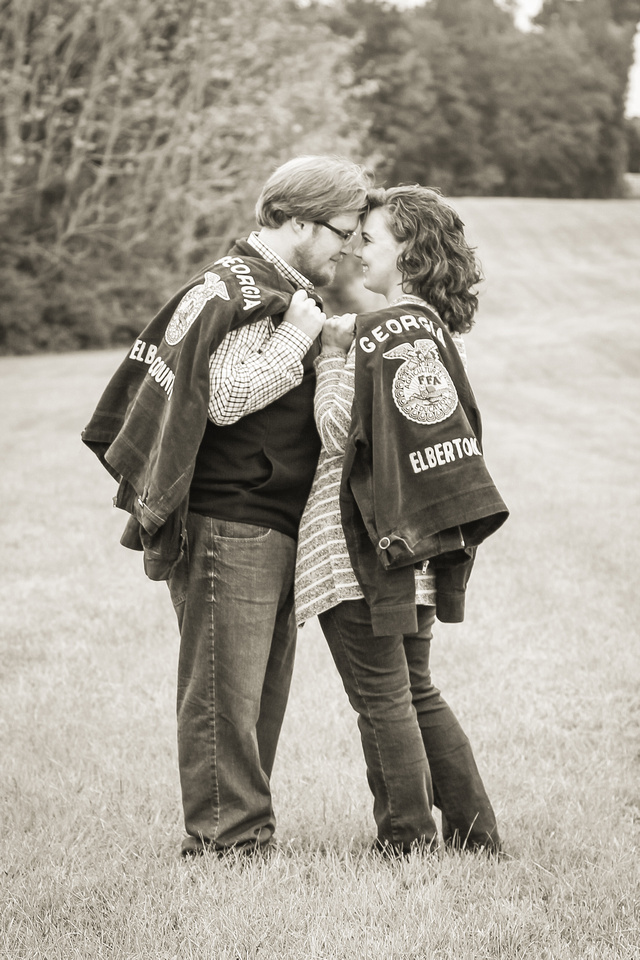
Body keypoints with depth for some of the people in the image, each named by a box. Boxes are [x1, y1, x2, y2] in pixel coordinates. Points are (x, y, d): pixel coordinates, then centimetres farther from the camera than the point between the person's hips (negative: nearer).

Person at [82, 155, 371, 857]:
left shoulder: (281, 291, 21)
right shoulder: (236, 291, -11)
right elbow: (226, 396, -22)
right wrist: (297, 336, -19)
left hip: (270, 530, 10)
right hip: (229, 527, -10)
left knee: (262, 693, 13)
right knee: (224, 693, -5)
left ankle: (247, 837, 20)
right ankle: (224, 840, -1)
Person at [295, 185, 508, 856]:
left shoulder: (375, 333, -14)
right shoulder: (438, 329, 11)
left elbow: (342, 433, -15)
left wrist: (332, 353, -7)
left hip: (364, 542, -9)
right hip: (416, 541, 9)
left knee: (381, 698, 0)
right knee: (417, 693, 16)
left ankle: (408, 844, 6)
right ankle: (475, 834, 18)